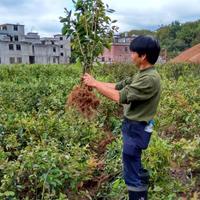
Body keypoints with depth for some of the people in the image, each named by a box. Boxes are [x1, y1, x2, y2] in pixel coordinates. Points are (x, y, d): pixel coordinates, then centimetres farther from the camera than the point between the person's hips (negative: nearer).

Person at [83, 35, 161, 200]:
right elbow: (118, 86, 9)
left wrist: (95, 84, -17)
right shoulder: (142, 75, 7)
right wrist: (94, 82, 1)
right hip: (133, 125, 10)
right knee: (136, 167, 24)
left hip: (136, 129, -10)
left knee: (132, 172, 2)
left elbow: (119, 96, -26)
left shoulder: (150, 79, -24)